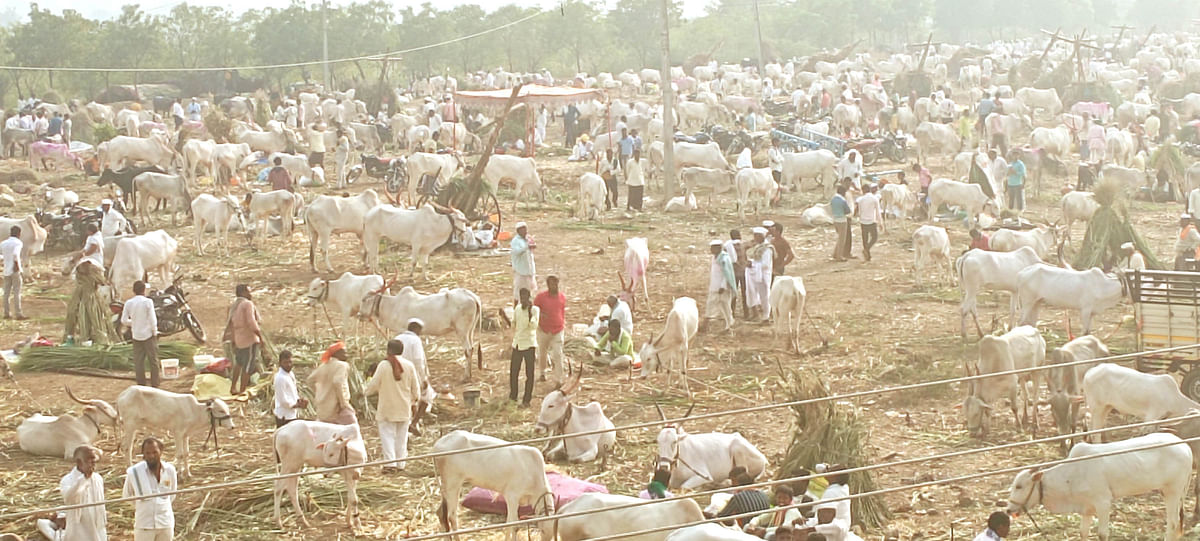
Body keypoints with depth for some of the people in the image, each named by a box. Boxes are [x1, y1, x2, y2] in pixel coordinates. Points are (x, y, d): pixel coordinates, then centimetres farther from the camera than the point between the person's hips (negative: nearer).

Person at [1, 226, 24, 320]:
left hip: (6, 271, 5)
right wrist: (17, 264, -14)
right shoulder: (18, 243, -9)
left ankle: (6, 313, 9)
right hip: (15, 270, -5)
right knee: (16, 292, -3)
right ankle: (18, 313, -4)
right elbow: (15, 254, -25)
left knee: (7, 292, 9)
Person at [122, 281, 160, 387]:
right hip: (149, 335, -3)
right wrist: (154, 332, 2)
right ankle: (154, 385, 4)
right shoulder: (147, 302, -12)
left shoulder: (128, 303, -2)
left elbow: (124, 321, 0)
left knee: (138, 362, 8)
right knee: (153, 361, 5)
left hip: (136, 336, 3)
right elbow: (152, 320, -13)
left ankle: (141, 386, 8)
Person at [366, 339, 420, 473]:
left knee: (387, 434, 1)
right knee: (401, 435, 11)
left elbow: (374, 384, -7)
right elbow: (415, 388, 6)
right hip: (404, 409, 4)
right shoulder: (409, 365, -1)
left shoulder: (384, 365, -12)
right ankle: (400, 464, 13)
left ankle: (390, 462, -11)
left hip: (387, 408, -4)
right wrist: (414, 403, 20)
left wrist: (365, 392, 14)